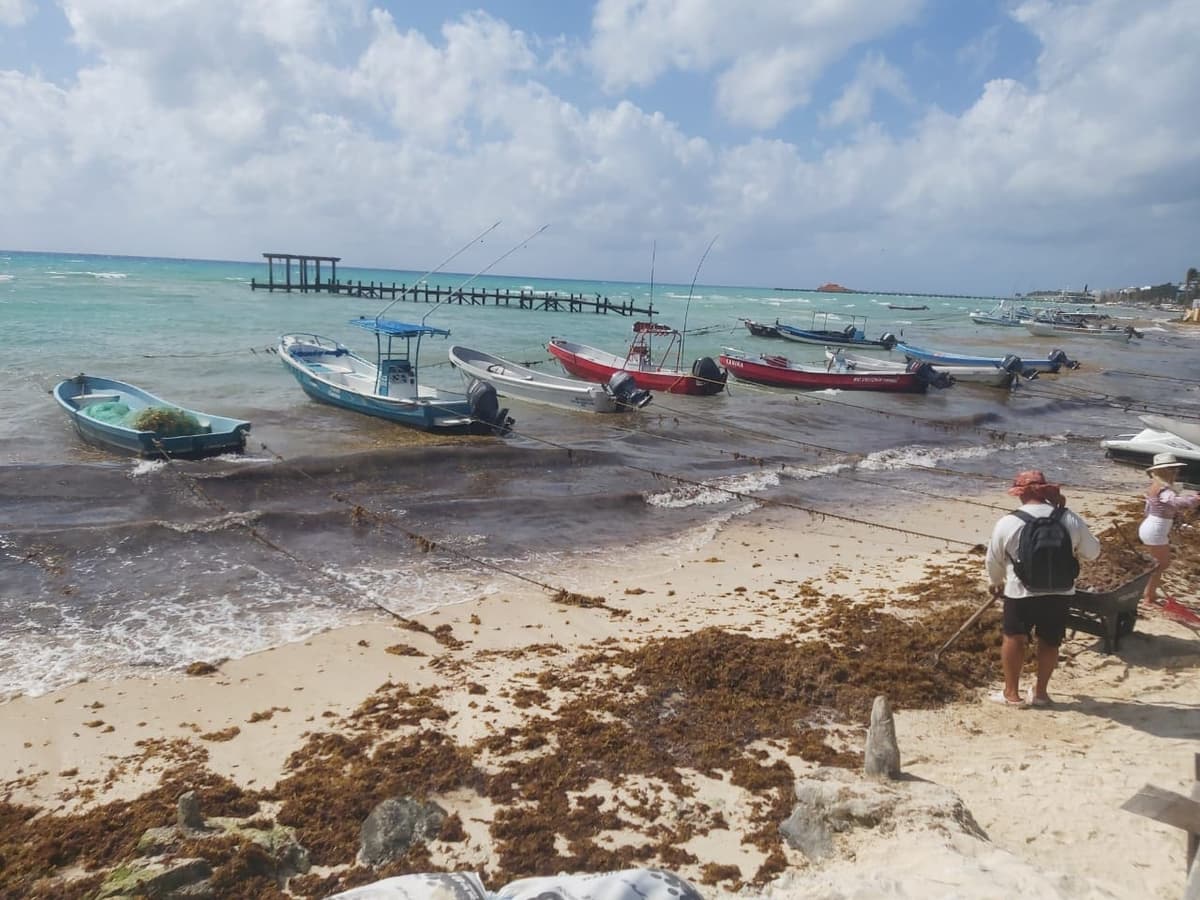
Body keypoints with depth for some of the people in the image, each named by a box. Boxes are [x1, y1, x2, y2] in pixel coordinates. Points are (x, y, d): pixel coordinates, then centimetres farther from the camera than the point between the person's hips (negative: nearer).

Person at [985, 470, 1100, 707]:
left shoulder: (1007, 523, -10)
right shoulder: (1070, 519, -4)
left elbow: (994, 560, 3)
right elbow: (1092, 552, 8)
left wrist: (995, 583, 22)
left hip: (1021, 593, -2)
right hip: (1060, 593, 3)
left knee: (1013, 638, 13)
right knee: (1050, 641, 18)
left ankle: (1011, 693, 19)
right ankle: (1040, 692, 29)